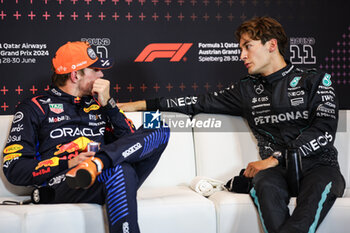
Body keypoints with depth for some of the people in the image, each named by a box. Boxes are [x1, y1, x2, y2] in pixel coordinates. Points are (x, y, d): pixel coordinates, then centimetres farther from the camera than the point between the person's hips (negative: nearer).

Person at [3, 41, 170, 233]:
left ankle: (96, 163, -32)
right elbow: (13, 169, 4)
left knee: (161, 132, -17)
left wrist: (107, 104, 6)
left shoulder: (98, 105, 28)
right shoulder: (36, 108, 14)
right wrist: (69, 164, -10)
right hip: (61, 186, -6)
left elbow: (131, 141, 14)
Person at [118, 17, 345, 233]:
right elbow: (202, 102, 18)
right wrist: (142, 105, 16)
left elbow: (324, 131, -6)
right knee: (266, 186, -35)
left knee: (320, 188, -37)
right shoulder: (248, 89, 16)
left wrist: (274, 159, -12)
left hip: (319, 164, -1)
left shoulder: (315, 81, 5)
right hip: (277, 168, 2)